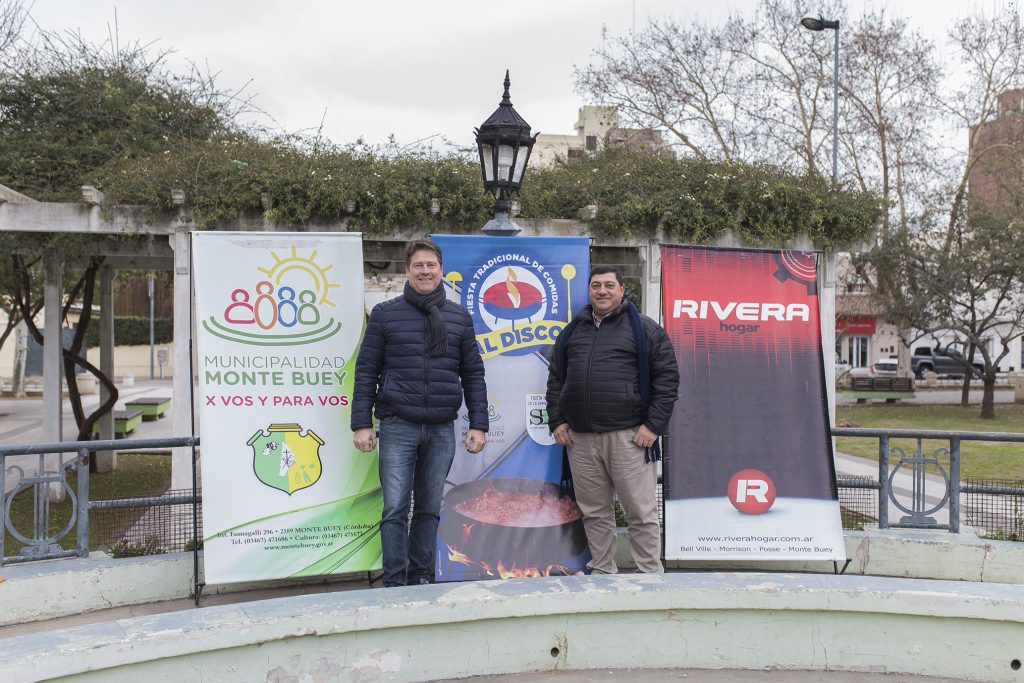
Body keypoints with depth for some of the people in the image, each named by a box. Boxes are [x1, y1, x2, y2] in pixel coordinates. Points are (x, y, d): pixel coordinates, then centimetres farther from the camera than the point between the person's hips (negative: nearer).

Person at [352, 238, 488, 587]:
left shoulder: (459, 317, 10)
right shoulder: (385, 314, 4)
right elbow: (366, 371, 3)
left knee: (430, 508, 9)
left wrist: (478, 424, 4)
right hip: (398, 427, -2)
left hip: (442, 430, 2)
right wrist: (361, 423, -3)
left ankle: (420, 577, 21)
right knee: (395, 509, -4)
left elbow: (473, 374, 11)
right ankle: (395, 582, 5)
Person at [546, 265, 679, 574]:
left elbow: (667, 378, -1)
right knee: (594, 513, 11)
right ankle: (601, 572, 22)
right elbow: (555, 378, 20)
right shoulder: (572, 331, 17)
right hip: (580, 438, 4)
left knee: (642, 513, -1)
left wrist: (653, 426, -8)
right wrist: (556, 421, 9)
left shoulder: (644, 329, 3)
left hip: (628, 436, -4)